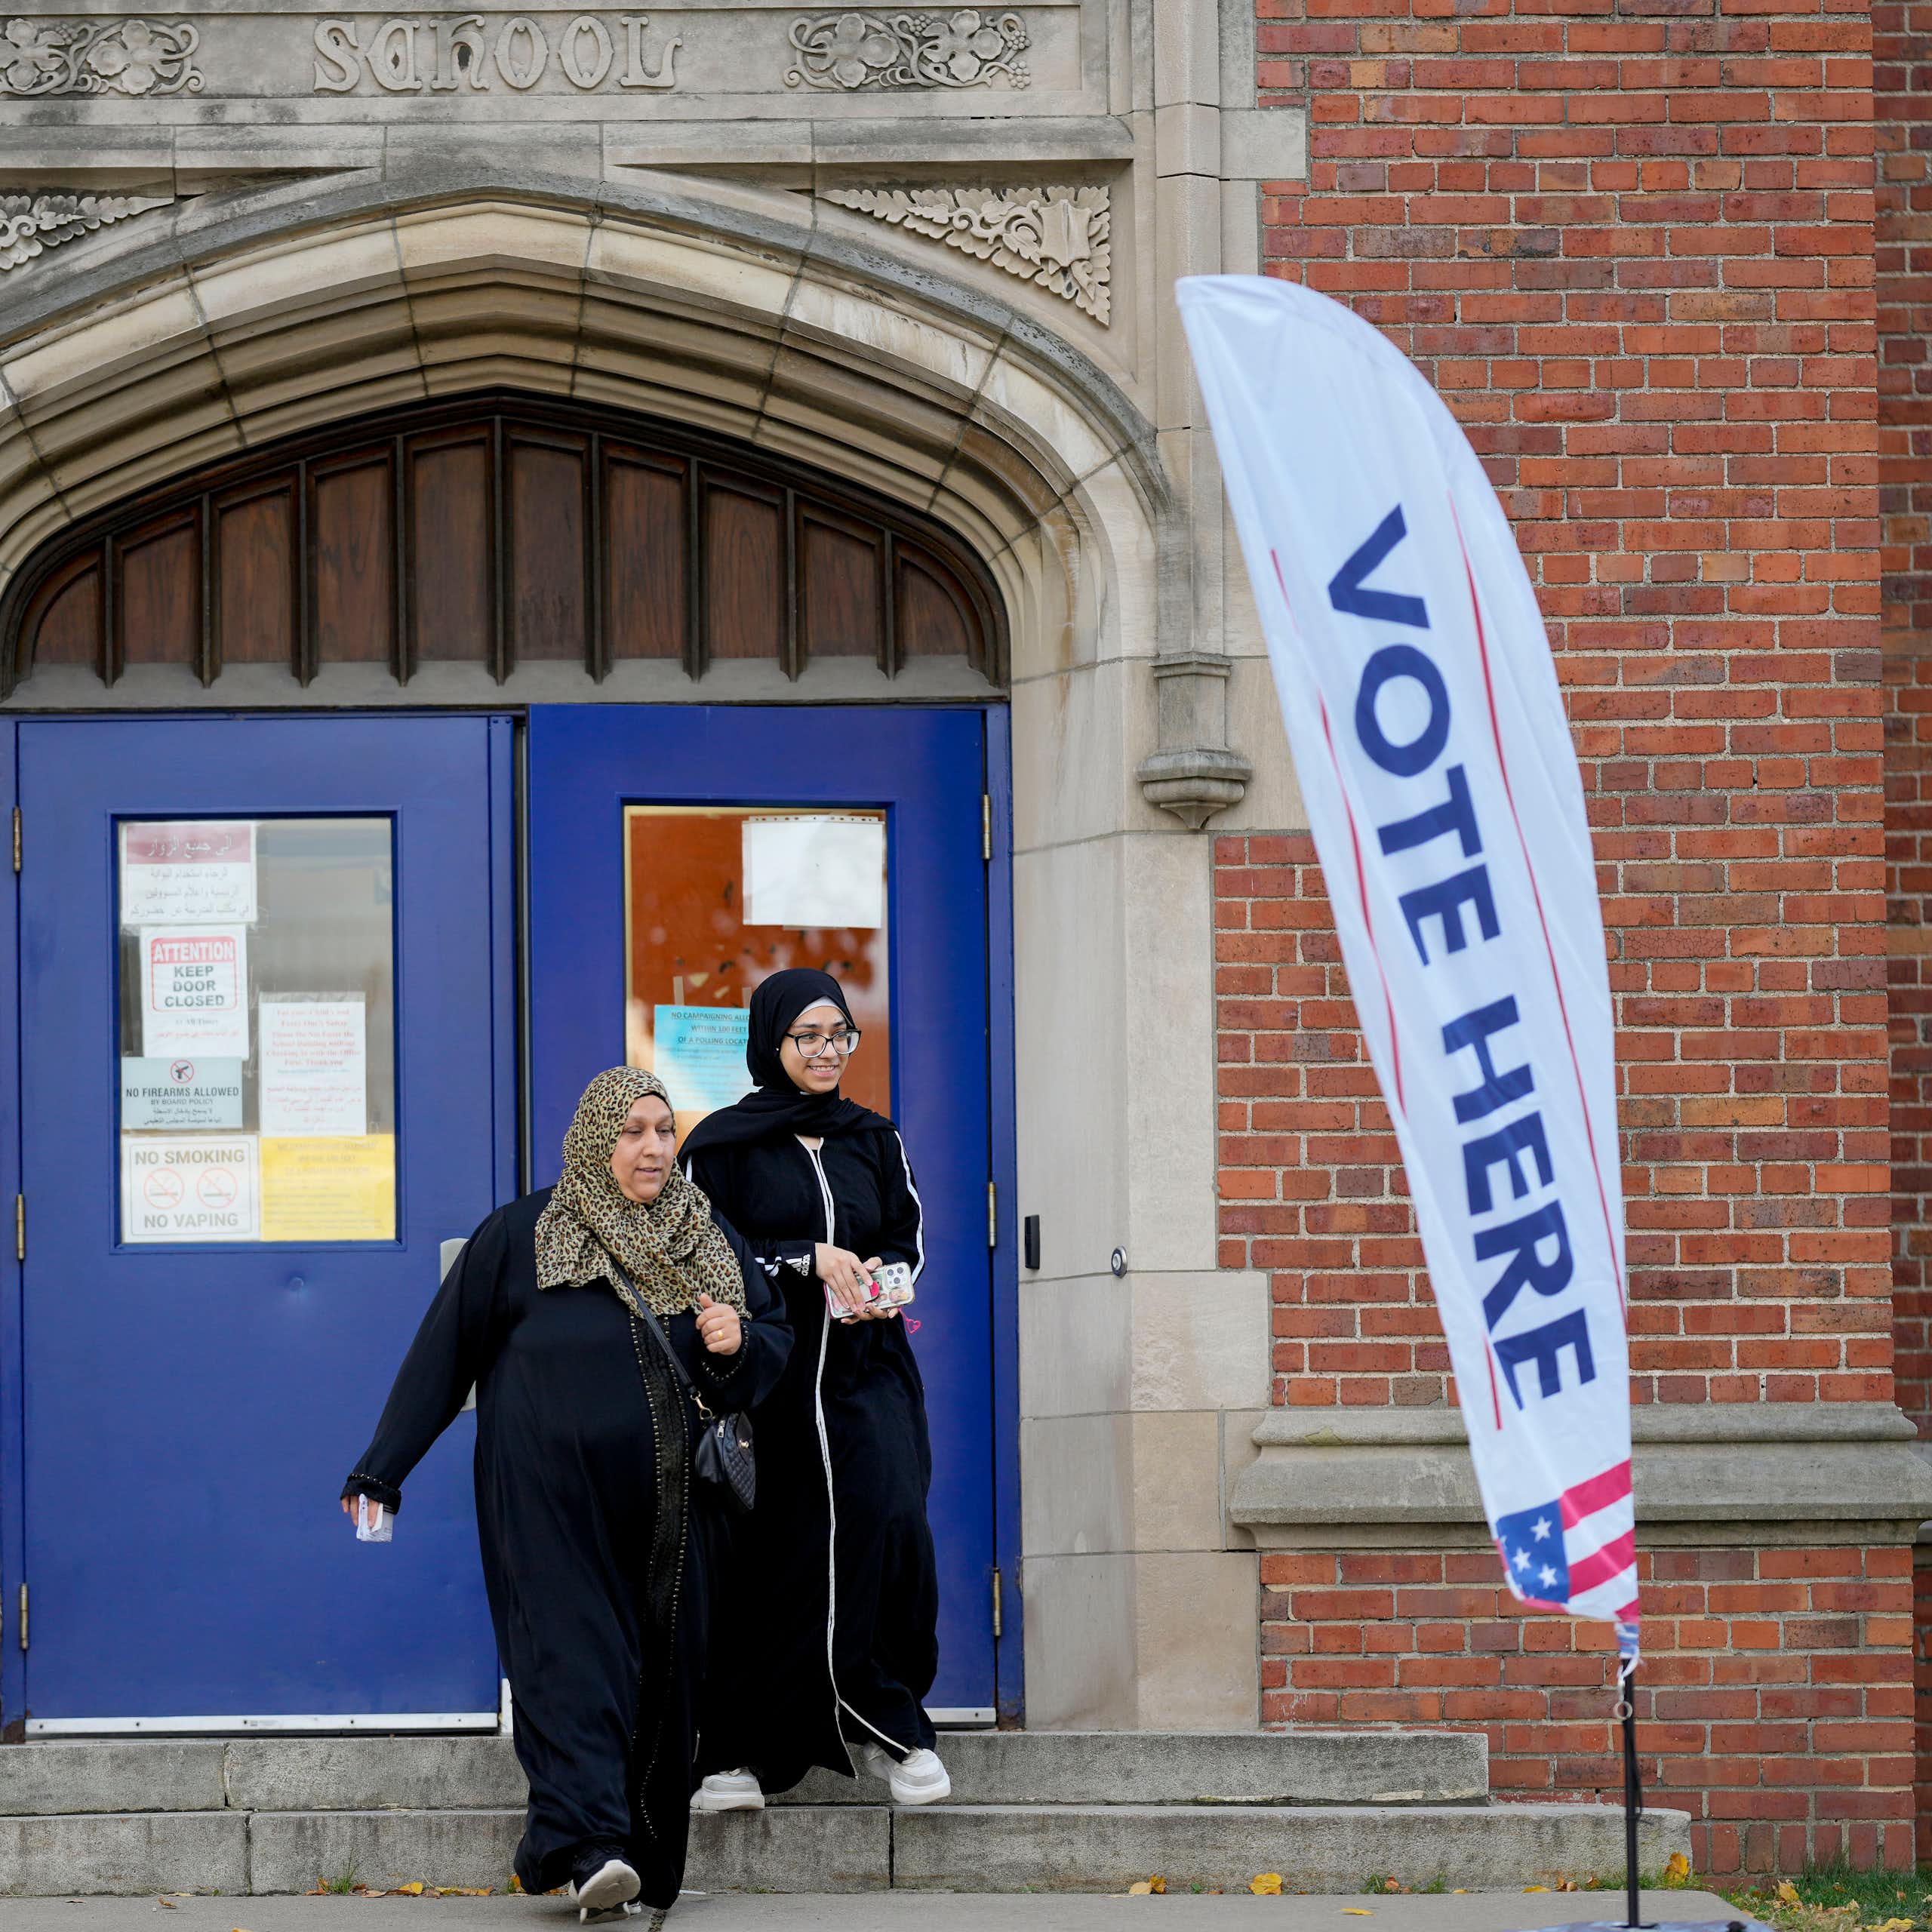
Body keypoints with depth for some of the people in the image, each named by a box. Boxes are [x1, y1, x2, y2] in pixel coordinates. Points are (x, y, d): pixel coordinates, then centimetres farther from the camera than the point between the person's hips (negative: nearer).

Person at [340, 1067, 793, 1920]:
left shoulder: (707, 1238, 13)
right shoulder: (521, 1235, 3)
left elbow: (777, 1338, 17)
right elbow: (445, 1352, 4)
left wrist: (738, 1343, -8)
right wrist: (382, 1467, 2)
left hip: (668, 1504, 4)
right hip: (553, 1496, -4)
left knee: (664, 1671, 2)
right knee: (572, 1655, -15)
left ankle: (648, 1861, 8)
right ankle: (585, 1843, -26)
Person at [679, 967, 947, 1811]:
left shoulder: (874, 1139, 13)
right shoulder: (723, 1143, 1)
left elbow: (907, 1237, 17)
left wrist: (879, 1279, -6)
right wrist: (810, 1262, -13)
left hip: (864, 1370, 2)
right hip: (768, 1374, -2)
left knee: (886, 1514, -18)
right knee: (764, 1557, -3)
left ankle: (883, 1723, -8)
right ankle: (739, 1750, 6)